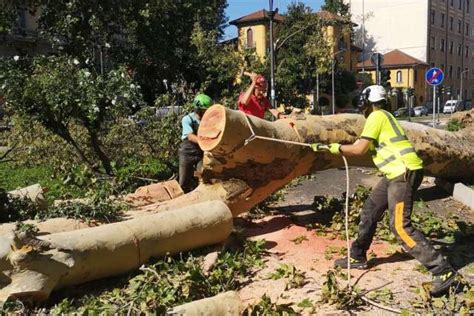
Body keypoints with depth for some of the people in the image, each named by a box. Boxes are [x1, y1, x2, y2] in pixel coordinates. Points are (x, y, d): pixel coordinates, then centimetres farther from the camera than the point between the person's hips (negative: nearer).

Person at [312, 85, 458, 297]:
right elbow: (366, 146, 23)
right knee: (369, 211, 16)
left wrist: (336, 148, 1)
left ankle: (443, 271, -10)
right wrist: (333, 148, 25)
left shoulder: (377, 116, -9)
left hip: (404, 173, -10)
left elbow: (359, 149, -14)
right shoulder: (383, 116, 21)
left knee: (400, 226, -13)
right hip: (398, 173, 10)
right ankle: (358, 257, 28)